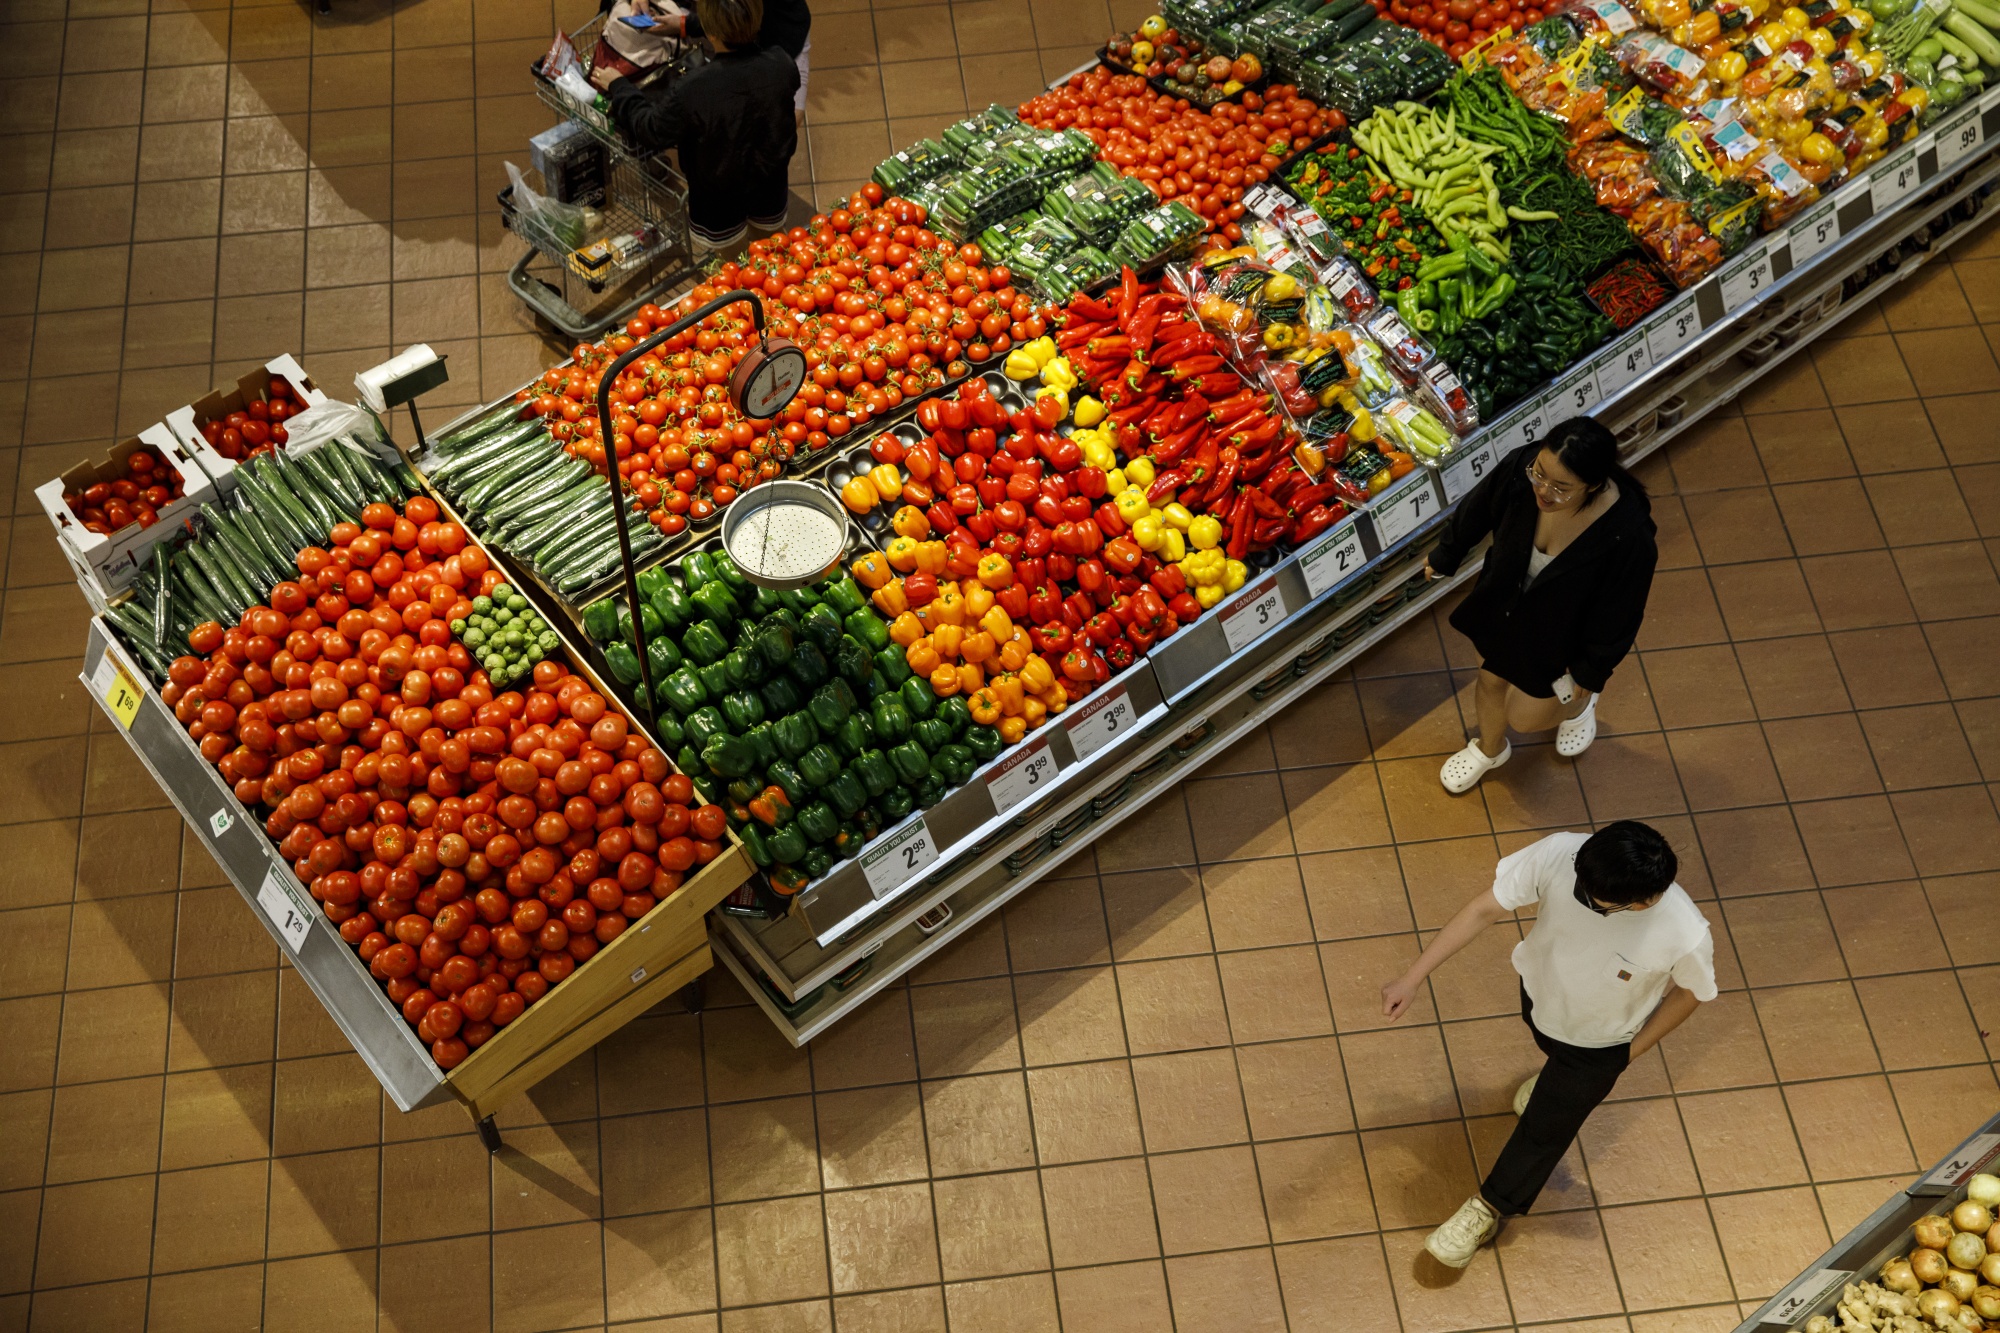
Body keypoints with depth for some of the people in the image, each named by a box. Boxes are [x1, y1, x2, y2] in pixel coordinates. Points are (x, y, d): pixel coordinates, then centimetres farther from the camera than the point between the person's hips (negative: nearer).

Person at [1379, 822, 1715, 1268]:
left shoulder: (1686, 935, -42)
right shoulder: (1558, 854, -40)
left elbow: (1690, 990, -17)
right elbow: (1484, 910, -26)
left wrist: (1634, 1050, -6)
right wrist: (1413, 977, -24)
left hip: (1597, 1044, -2)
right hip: (1540, 993, 3)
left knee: (1544, 1130, 20)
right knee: (1548, 1045, 37)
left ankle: (1489, 1208, 48)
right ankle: (1555, 1078, 74)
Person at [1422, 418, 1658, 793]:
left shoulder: (1628, 537, -41)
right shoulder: (1520, 466, -33)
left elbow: (1619, 612, -22)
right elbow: (1476, 510, -9)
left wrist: (1591, 674, -6)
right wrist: (1444, 557, 11)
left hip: (1559, 631, -3)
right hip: (1505, 604, 3)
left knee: (1524, 715, 16)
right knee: (1492, 680, 28)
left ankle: (1577, 706, 52)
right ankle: (1489, 749, 61)